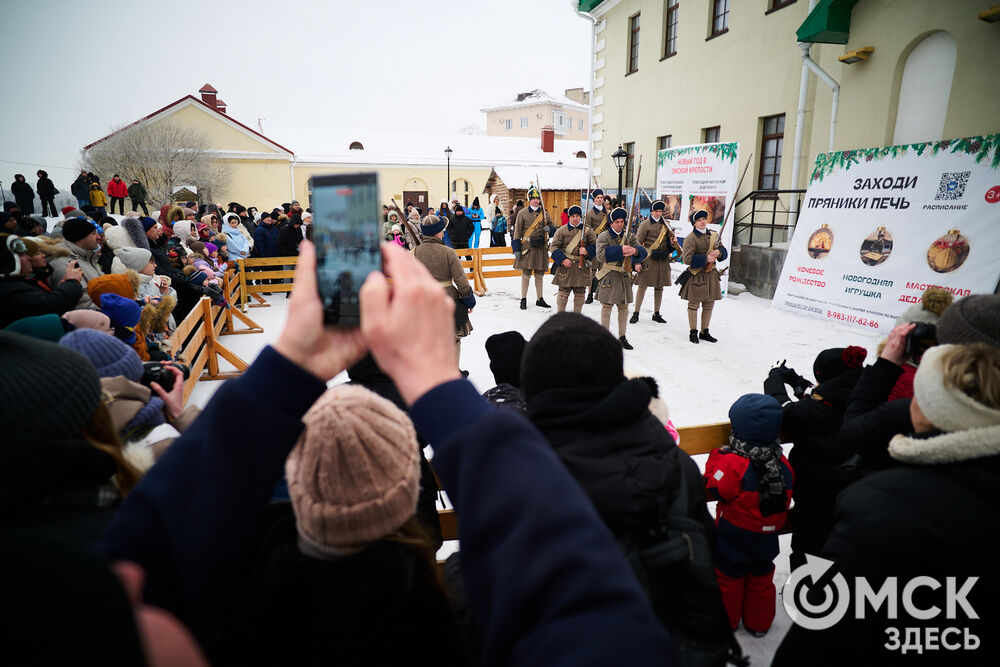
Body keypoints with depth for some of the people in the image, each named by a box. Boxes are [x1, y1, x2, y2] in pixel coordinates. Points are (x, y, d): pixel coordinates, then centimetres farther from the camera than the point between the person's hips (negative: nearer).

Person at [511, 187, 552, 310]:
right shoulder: (522, 213, -1)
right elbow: (517, 232, -2)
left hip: (541, 247, 4)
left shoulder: (544, 213, 9)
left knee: (539, 274, 10)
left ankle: (540, 299, 19)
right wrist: (516, 249, -7)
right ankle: (523, 300, 8)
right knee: (526, 274, -1)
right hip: (527, 247, -4)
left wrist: (548, 228, -5)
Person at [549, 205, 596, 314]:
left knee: (580, 292, 7)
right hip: (565, 265, -2)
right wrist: (562, 259, -14)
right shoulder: (562, 230, 1)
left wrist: (587, 251, -13)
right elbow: (553, 246, -2)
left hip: (582, 266, 2)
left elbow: (595, 246, 9)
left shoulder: (588, 231, 5)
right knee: (563, 292, 1)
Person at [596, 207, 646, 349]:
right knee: (607, 306, 1)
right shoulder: (603, 236, -2)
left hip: (625, 276, 4)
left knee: (623, 307, 9)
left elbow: (643, 252, 2)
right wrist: (621, 250, -24)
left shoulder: (629, 236, 11)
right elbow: (601, 254, -19)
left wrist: (635, 251, -22)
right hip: (608, 276, -4)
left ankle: (622, 338, 19)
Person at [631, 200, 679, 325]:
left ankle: (656, 314, 18)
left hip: (663, 259, 5)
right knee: (642, 285, -5)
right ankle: (636, 313, 3)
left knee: (659, 287, 9)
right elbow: (638, 242, -5)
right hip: (649, 258, -5)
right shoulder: (645, 224, -2)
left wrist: (673, 241, 0)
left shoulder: (666, 224, 14)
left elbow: (670, 237, 25)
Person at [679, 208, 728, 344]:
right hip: (696, 276, -7)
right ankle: (693, 332, 15)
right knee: (694, 305, 3)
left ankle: (704, 332, 25)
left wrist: (719, 252, -7)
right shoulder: (690, 238, -11)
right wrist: (706, 258, -21)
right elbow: (687, 258, -20)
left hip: (711, 275, 7)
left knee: (709, 305, 12)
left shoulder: (712, 235, 11)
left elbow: (723, 252, 17)